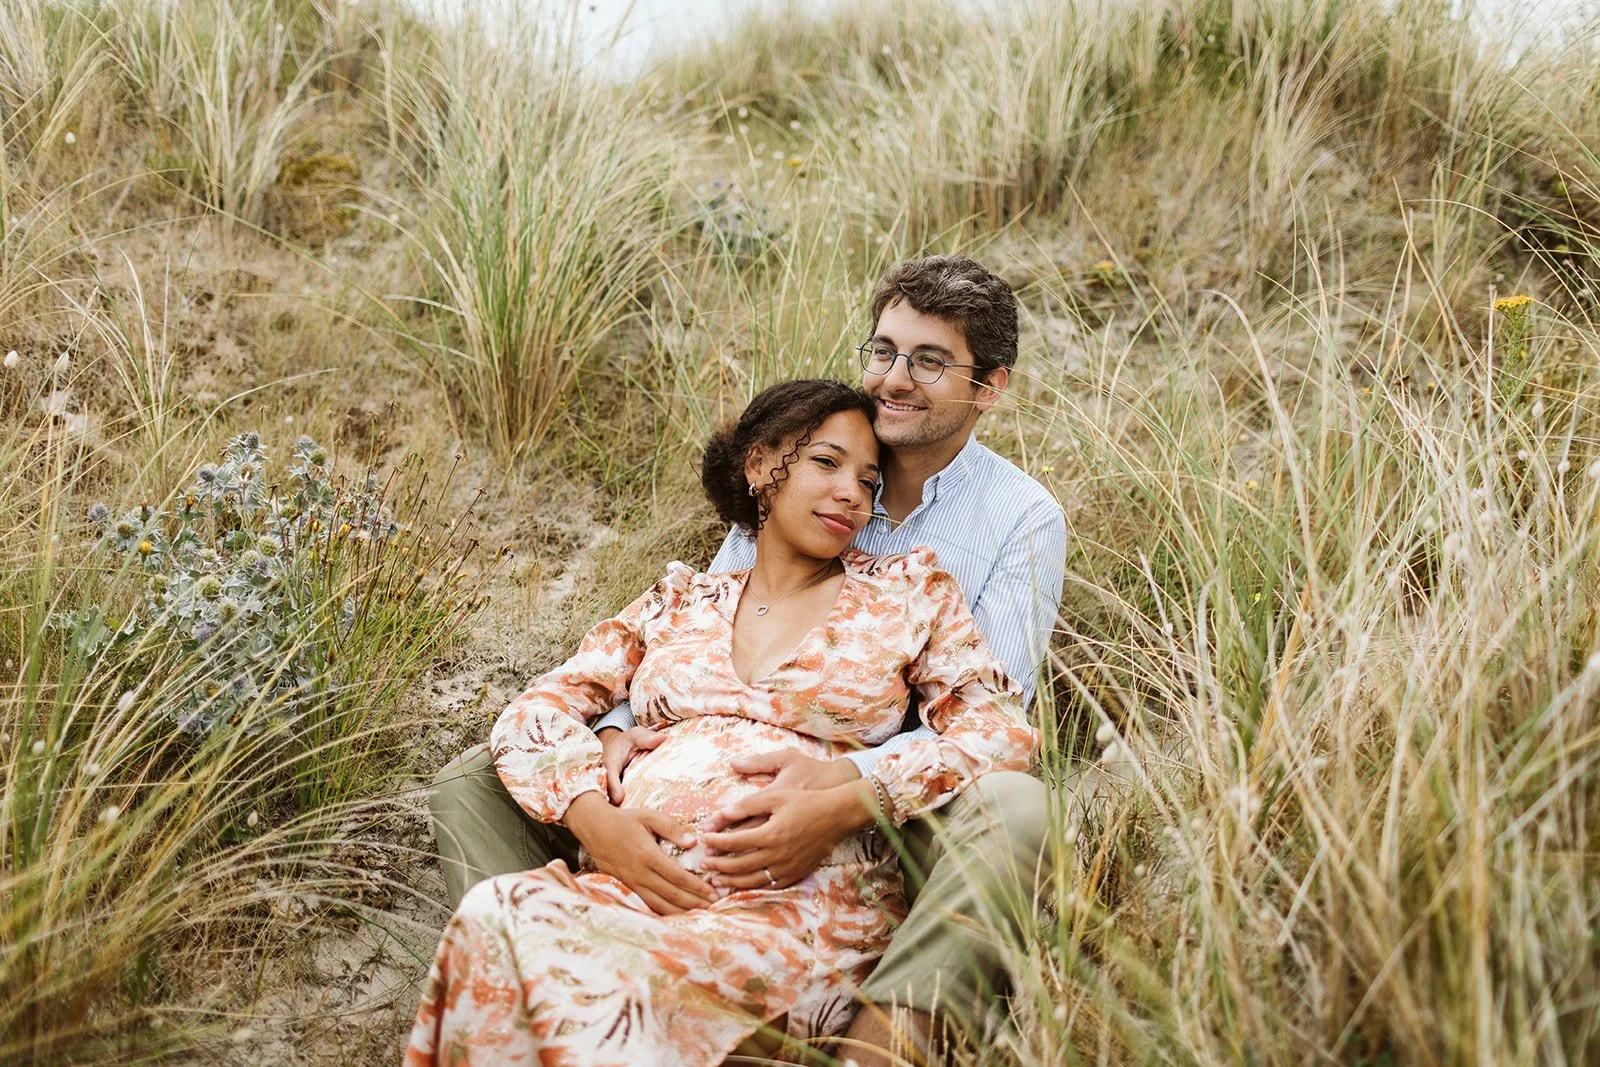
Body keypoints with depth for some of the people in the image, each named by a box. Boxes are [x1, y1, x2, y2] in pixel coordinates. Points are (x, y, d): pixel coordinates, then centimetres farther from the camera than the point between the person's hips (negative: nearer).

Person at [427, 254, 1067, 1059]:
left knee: (1014, 808, -39)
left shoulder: (1023, 520, -1)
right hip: (743, 795, 4)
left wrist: (852, 785, -31)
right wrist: (619, 733, -16)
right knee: (476, 780, -9)